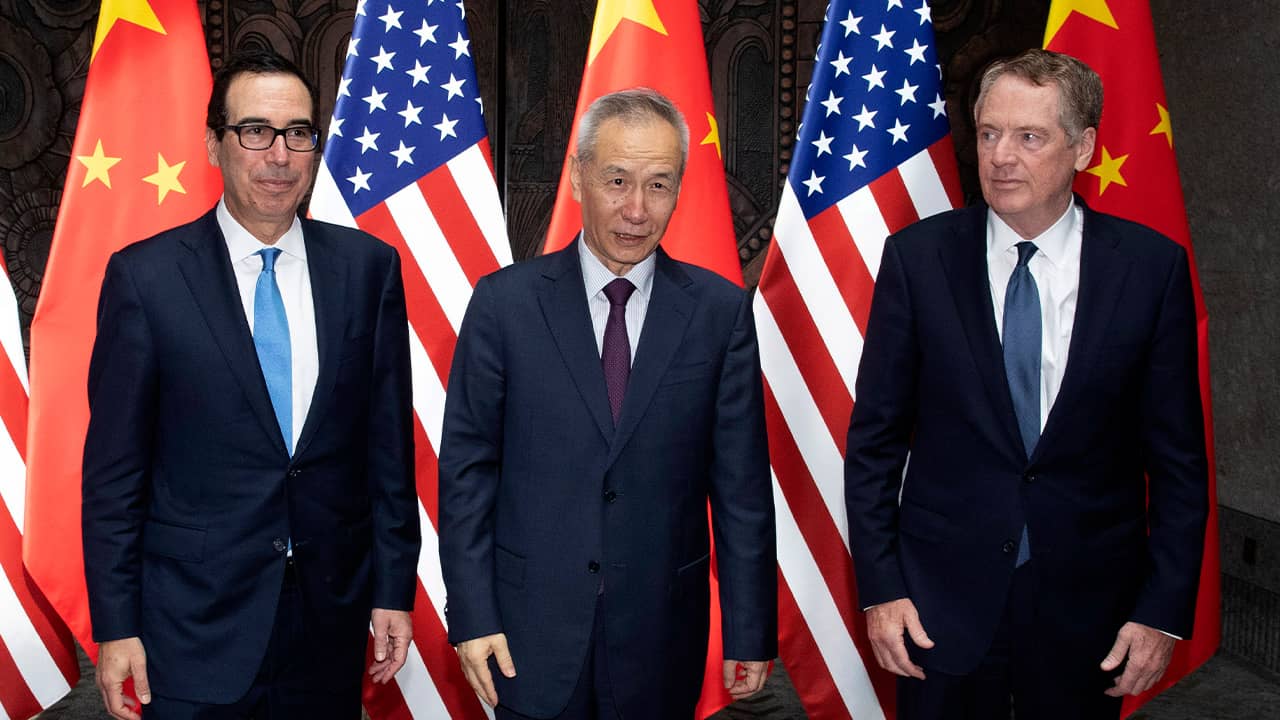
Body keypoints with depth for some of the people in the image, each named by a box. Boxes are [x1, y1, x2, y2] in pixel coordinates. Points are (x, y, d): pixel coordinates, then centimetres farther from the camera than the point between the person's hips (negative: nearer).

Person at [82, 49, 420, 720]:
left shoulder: (369, 266, 0)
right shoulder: (145, 275, -5)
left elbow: (390, 441, 3)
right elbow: (113, 468, -2)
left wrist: (394, 587, 3)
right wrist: (115, 627, -4)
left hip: (332, 617, 2)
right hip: (194, 624, -2)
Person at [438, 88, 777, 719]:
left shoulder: (721, 310, -3)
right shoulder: (505, 302, -4)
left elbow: (741, 482, -1)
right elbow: (466, 465, -1)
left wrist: (751, 631, 0)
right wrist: (472, 615, -4)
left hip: (662, 637, 1)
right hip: (532, 634, 0)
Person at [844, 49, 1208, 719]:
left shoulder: (1152, 266, -5)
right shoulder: (917, 256, -5)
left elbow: (1178, 456, 0)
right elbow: (875, 438, -2)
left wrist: (1165, 610, -3)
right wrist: (880, 586, -5)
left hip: (1087, 608, 1)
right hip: (942, 598, 0)